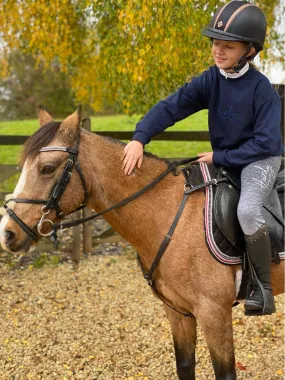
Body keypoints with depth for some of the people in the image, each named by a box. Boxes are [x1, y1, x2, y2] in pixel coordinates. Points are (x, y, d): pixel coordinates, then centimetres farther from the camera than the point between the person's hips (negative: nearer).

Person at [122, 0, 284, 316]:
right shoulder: (210, 81, -7)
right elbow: (172, 107, -16)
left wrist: (219, 157, -22)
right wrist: (139, 138, -32)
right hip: (223, 160, 7)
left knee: (247, 210, -33)